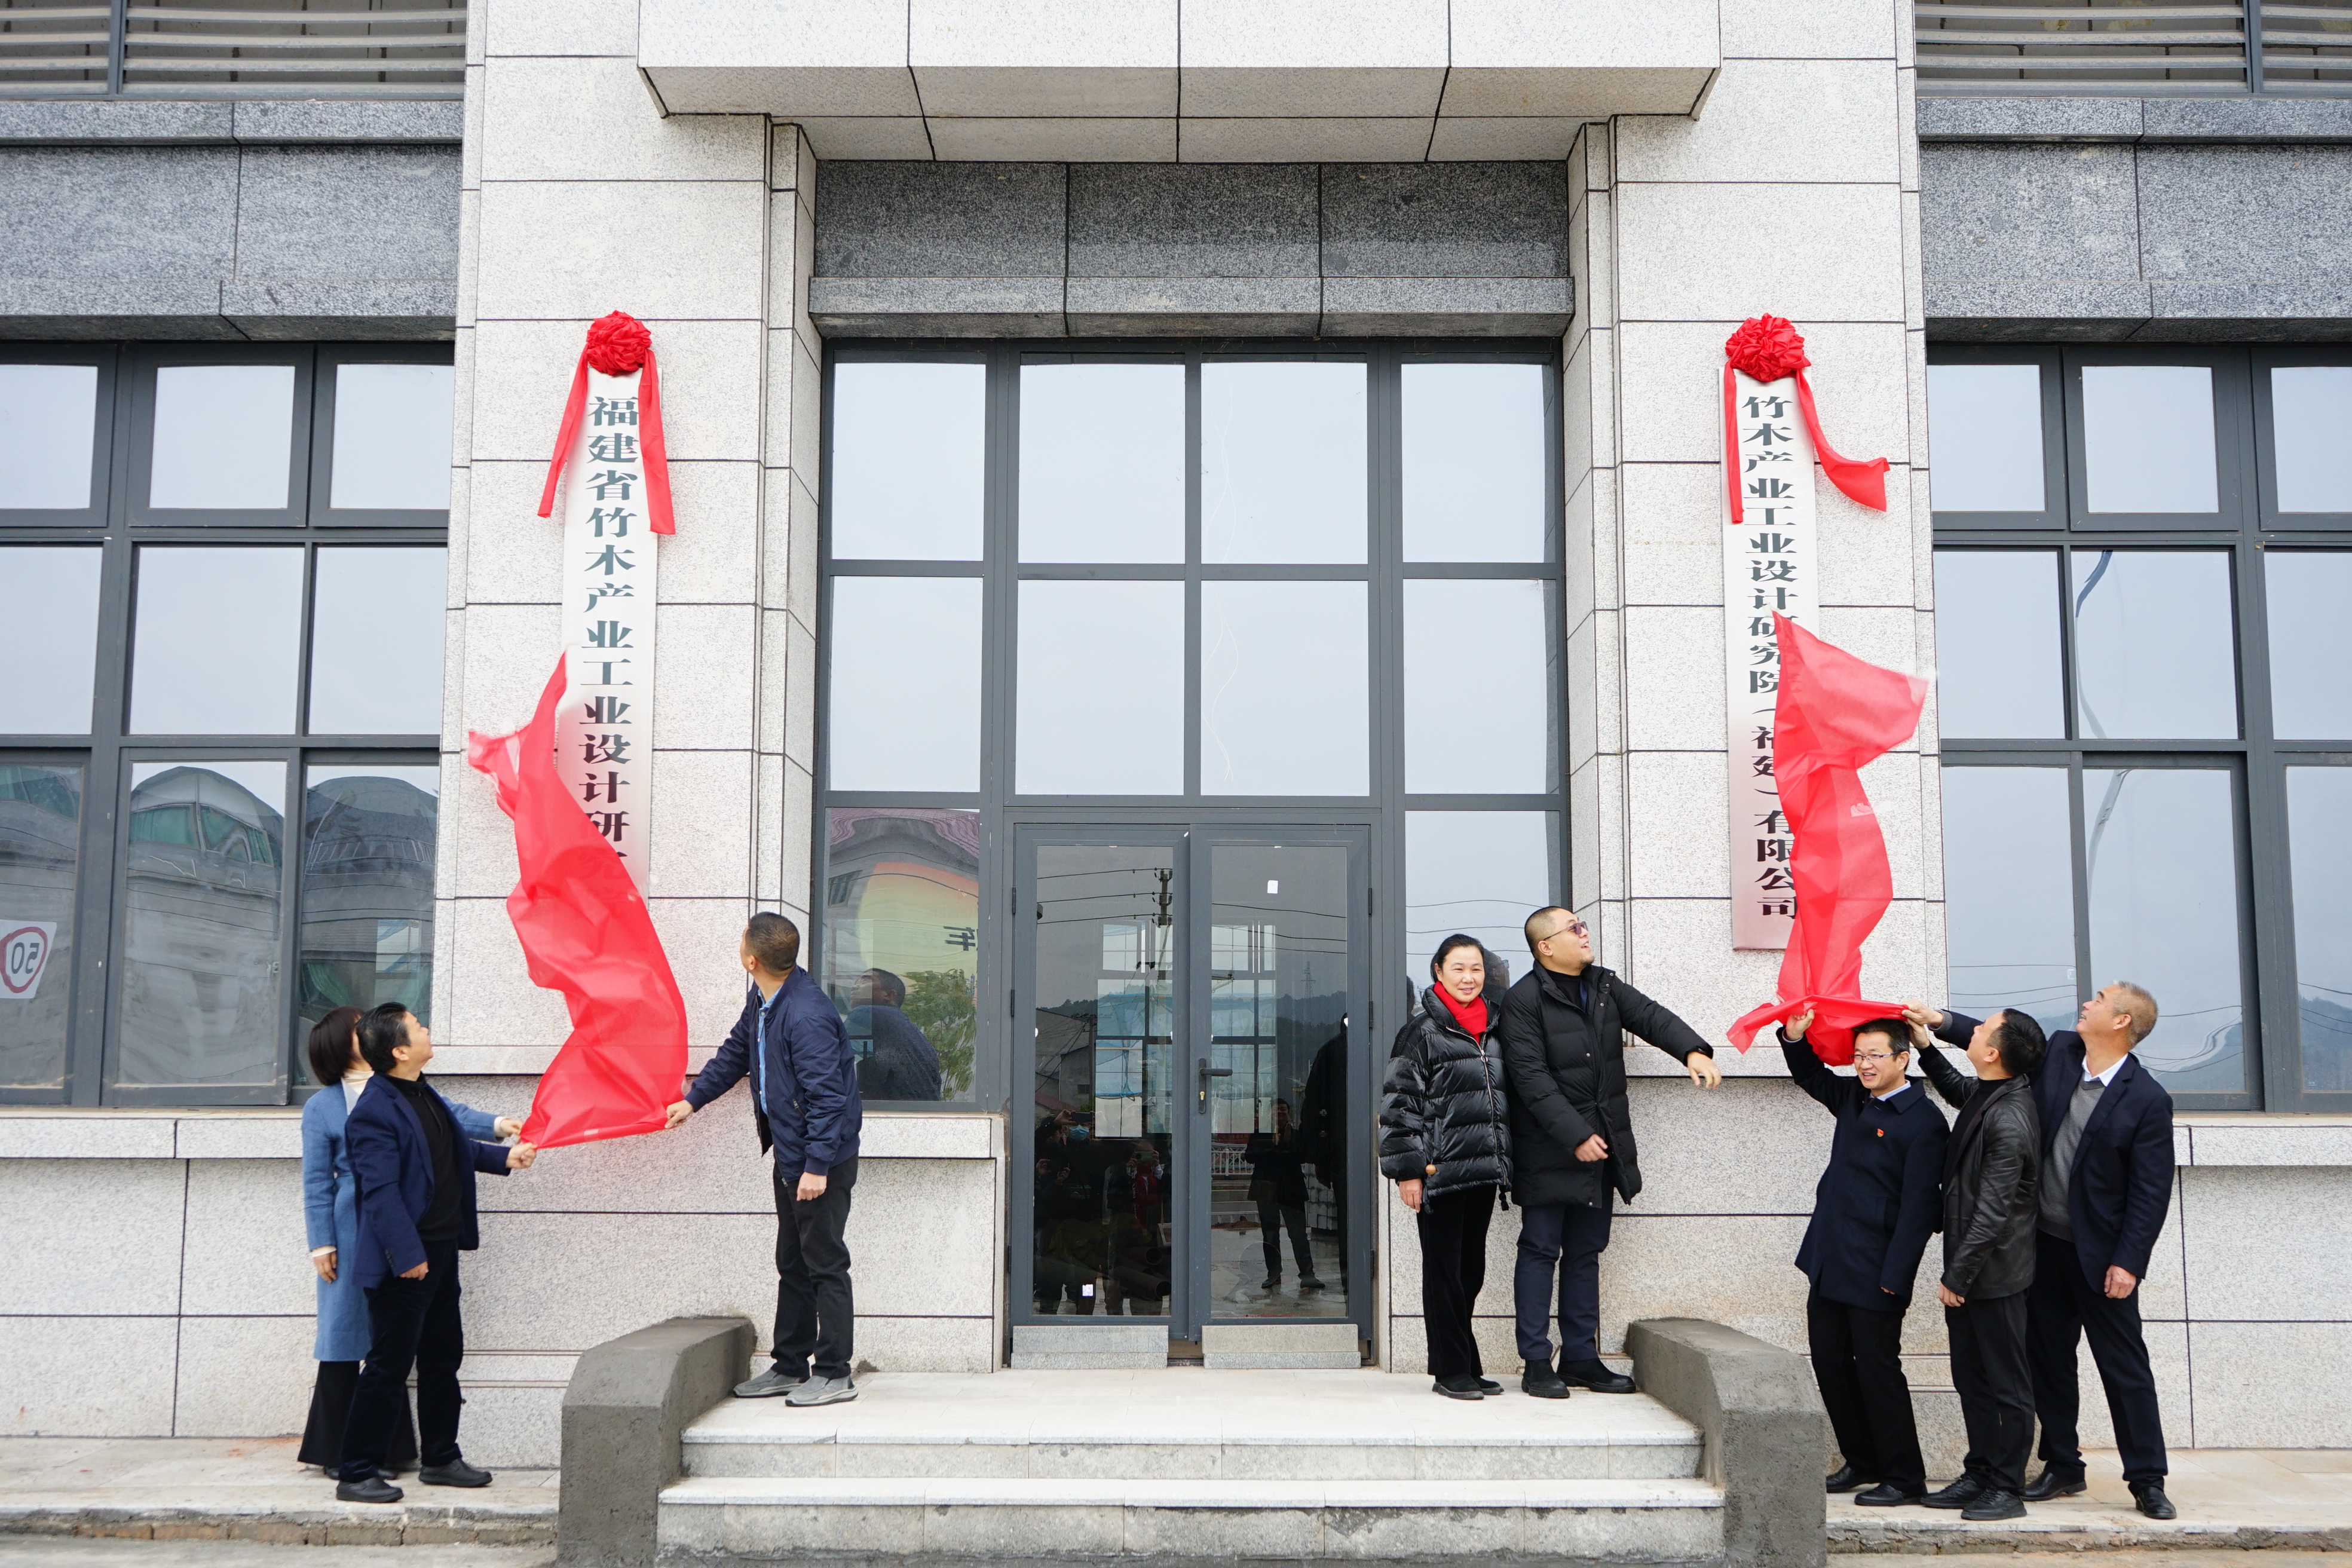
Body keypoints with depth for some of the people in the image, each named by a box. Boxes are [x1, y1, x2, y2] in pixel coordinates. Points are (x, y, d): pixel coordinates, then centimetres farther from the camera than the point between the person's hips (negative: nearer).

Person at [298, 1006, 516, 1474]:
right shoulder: (322, 1107, 2)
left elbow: (449, 1115, 1)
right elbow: (317, 1182, 2)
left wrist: (496, 1126, -17)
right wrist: (321, 1243, -4)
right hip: (352, 1235, -3)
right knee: (344, 1333, 1)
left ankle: (384, 1450, 16)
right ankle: (336, 1451, 11)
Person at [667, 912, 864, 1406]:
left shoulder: (806, 1016, -27)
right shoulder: (762, 1002, 4)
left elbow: (827, 1096, -26)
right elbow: (736, 1053, 23)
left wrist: (817, 1166, -25)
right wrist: (693, 1098, 24)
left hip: (823, 1161, -10)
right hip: (788, 1155, 10)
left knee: (824, 1264, -2)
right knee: (792, 1263, 17)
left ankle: (834, 1375, 7)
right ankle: (790, 1366, 27)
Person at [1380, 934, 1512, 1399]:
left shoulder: (1493, 1030, 14)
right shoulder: (1421, 1032, -6)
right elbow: (1400, 1103, -8)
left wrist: (1504, 1163, 18)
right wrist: (1407, 1171, -13)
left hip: (1483, 1169, 6)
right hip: (1440, 1170, -6)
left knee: (1471, 1269, 12)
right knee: (1444, 1269, 0)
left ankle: (1466, 1365, 21)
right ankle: (1451, 1370, 7)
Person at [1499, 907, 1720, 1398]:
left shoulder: (1604, 986, 11)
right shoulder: (1523, 1000, -11)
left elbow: (1650, 1016, 0)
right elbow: (1531, 1078, -17)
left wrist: (1692, 1051, -20)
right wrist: (1575, 1135, -23)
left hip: (1602, 1147, 7)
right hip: (1548, 1151, -7)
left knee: (1586, 1252, 12)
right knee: (1540, 1251, 0)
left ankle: (1581, 1358, 19)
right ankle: (1537, 1363, 5)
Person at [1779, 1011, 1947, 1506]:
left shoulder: (1923, 1121, -13)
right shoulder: (1853, 1098, 9)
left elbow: (1919, 1204, -16)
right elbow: (1812, 1077, 27)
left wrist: (1896, 1274, -18)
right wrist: (1795, 1037, 6)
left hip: (1875, 1272, -8)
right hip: (1829, 1261, 8)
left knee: (1877, 1369, -1)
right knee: (1830, 1362, 12)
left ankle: (1904, 1478, 10)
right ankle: (1862, 1462, 26)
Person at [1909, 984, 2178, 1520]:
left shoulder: (2147, 1099, -15)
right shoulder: (2058, 1053, 0)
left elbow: (2152, 1192, -14)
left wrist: (2128, 1262, -17)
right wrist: (1941, 1022, 6)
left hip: (2100, 1254, -6)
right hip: (2042, 1241, 6)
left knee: (2125, 1366, 3)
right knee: (2047, 1357, 12)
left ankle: (2147, 1479, 13)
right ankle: (2062, 1465, 24)